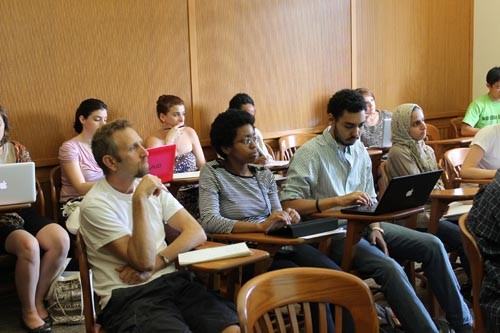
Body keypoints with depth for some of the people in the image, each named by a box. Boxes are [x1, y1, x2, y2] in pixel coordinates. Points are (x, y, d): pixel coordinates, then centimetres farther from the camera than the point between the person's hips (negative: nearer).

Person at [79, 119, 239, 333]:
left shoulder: (153, 187, 12)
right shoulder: (95, 205, -8)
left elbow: (196, 233, 4)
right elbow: (143, 261, -15)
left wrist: (155, 263, -10)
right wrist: (140, 199, -19)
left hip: (172, 280, 5)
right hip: (128, 294, -5)